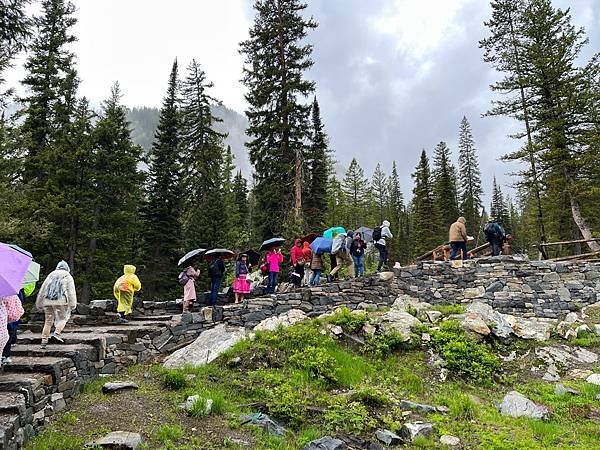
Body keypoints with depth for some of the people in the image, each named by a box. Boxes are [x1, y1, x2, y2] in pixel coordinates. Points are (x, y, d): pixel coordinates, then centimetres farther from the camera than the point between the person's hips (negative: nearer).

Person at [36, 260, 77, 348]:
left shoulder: (51, 275, 23)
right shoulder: (68, 276, 11)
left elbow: (42, 290, 21)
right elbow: (71, 291, 0)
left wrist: (39, 304, 24)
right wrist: (72, 304, -4)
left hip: (47, 300, 4)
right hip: (60, 300, -4)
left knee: (48, 321, 10)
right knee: (63, 318, 7)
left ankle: (44, 341, 8)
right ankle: (56, 333, -14)